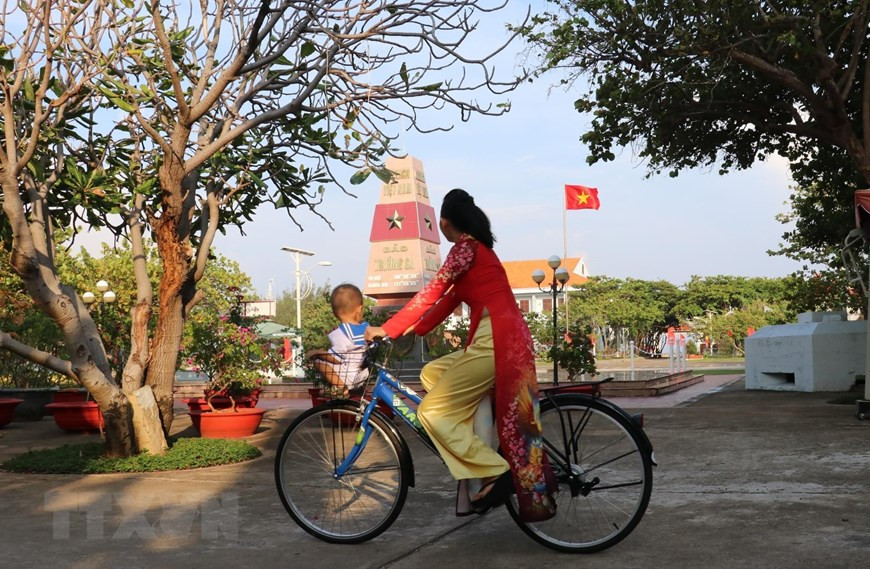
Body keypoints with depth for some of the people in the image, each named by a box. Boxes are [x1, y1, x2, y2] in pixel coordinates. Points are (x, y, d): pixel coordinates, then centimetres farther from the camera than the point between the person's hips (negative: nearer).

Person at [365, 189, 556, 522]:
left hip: (497, 341, -10)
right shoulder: (475, 247, 22)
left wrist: (387, 329, -11)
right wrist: (412, 331, 17)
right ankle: (480, 451, 11)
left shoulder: (465, 247, -7)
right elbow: (449, 300, 21)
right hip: (498, 340, 10)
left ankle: (496, 473, -10)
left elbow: (432, 293, -14)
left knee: (432, 411, -8)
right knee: (431, 373, 17)